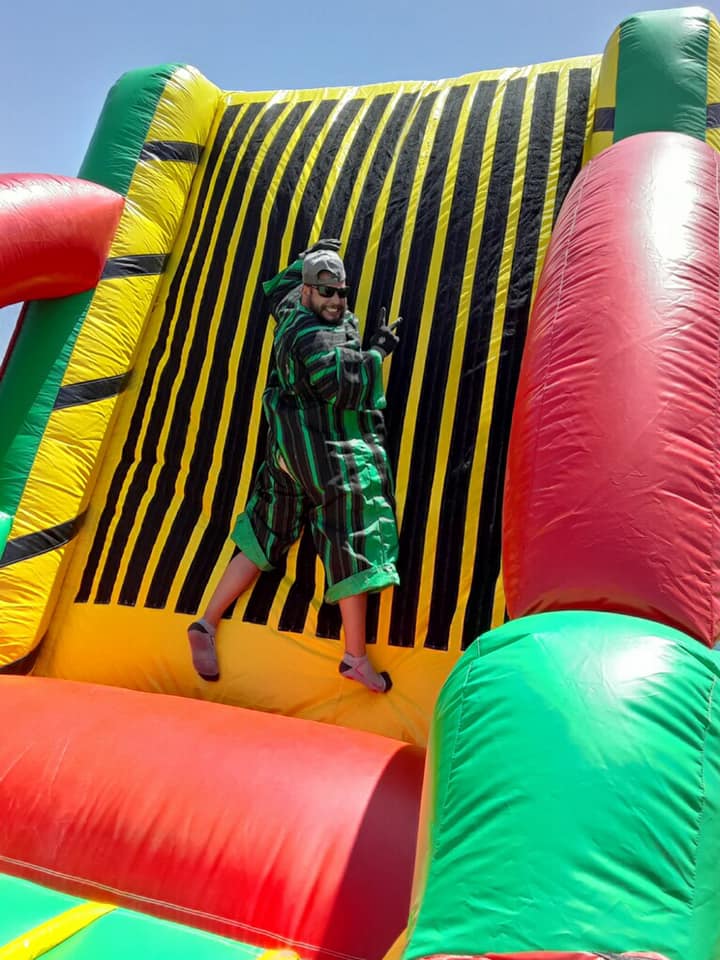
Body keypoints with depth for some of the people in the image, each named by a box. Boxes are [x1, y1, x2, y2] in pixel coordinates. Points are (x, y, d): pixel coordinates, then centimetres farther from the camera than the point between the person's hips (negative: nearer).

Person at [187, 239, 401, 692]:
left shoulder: (292, 310, 11)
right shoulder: (315, 337, -17)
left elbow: (277, 288, 34)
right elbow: (343, 386, -25)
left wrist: (312, 255, 41)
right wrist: (378, 350, -12)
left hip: (293, 448, 10)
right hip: (325, 451, -10)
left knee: (264, 538, 14)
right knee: (353, 538, -5)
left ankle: (206, 625, 20)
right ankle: (356, 657, 2)